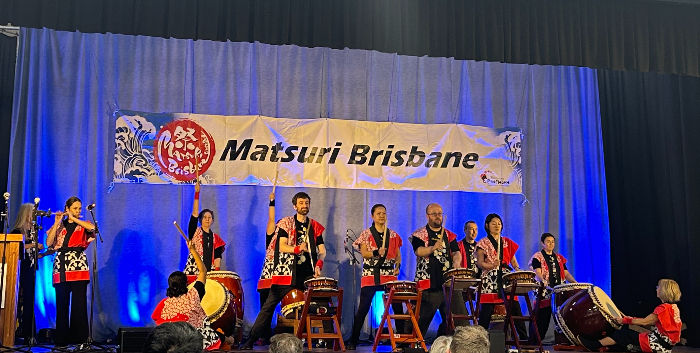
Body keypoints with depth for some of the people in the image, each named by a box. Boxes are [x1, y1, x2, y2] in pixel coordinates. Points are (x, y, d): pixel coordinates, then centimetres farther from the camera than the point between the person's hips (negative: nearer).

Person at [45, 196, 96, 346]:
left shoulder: (83, 225, 12)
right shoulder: (58, 226, 17)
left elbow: (92, 227, -13)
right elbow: (49, 243, 2)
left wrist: (73, 218, -7)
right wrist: (57, 223, -1)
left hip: (78, 266, -2)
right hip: (61, 266, 2)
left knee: (79, 303, -6)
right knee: (61, 304, 1)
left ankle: (79, 337, -4)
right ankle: (61, 338, 8)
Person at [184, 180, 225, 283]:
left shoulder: (215, 238, 14)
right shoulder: (195, 232, 6)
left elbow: (217, 257, 8)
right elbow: (194, 213, -6)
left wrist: (217, 273, -7)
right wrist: (197, 193, -14)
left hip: (209, 272, 3)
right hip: (194, 271, -3)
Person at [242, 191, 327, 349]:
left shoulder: (315, 226, 12)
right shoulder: (286, 223, 2)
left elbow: (322, 250, 10)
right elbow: (282, 247, -8)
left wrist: (319, 264, -10)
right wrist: (298, 249, -26)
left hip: (307, 274, 3)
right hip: (286, 272, -3)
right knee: (269, 305, -4)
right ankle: (251, 340, 0)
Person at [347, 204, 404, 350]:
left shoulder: (393, 235, 12)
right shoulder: (366, 234, 4)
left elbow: (398, 255, 14)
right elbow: (364, 253, -5)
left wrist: (397, 266, -5)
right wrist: (377, 252, -22)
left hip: (389, 274, 3)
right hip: (370, 275, -2)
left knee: (398, 307, -2)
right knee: (363, 308, -3)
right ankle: (353, 340, 6)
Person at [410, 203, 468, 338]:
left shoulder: (449, 235, 17)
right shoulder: (419, 234, 3)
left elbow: (456, 252, 7)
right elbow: (418, 251, -13)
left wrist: (457, 261, -16)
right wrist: (433, 248, -32)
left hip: (448, 282, 4)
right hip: (428, 283, -4)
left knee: (460, 315, 1)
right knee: (422, 318, 0)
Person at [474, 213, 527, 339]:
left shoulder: (507, 242, 18)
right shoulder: (483, 243, 6)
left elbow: (513, 260, 18)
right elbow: (479, 263, -4)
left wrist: (518, 270, -3)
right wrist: (491, 265, -23)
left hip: (506, 278, 3)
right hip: (490, 281, -3)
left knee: (515, 309, -2)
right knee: (486, 312, -6)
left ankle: (524, 337, 6)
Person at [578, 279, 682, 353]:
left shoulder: (664, 308, -18)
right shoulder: (673, 306, 13)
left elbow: (645, 322, -16)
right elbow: (651, 322, 13)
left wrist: (624, 320, -6)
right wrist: (630, 319, 9)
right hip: (663, 342, 9)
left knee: (623, 335, -5)